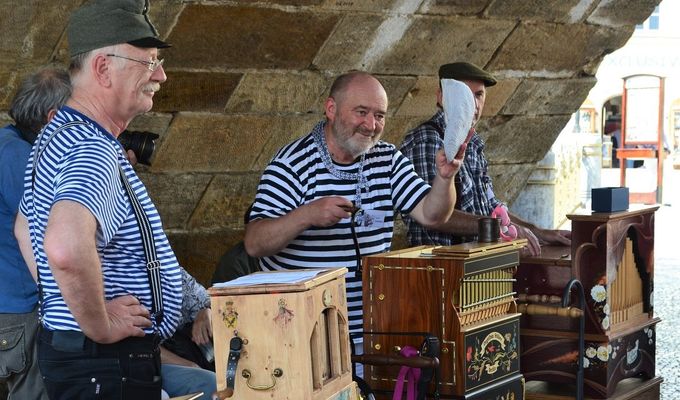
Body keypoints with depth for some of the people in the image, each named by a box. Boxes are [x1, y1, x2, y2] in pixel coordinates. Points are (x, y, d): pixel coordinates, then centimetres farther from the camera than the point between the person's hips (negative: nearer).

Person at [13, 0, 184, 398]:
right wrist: (101, 327, -26)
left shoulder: (58, 134, 11)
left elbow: (25, 228, 25)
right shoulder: (94, 151, -23)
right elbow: (66, 248, -42)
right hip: (109, 365, -10)